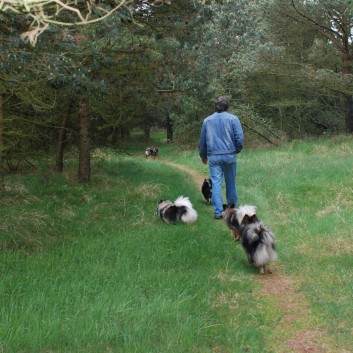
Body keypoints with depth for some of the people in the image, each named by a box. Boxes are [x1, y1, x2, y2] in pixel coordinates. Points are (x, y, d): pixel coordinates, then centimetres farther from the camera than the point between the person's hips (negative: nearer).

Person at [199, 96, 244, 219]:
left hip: (213, 156, 1)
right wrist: (237, 150, 11)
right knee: (231, 183, 11)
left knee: (216, 183, 0)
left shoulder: (207, 120, 9)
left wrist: (203, 156, 28)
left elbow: (202, 140, 15)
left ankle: (218, 212, -4)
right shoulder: (233, 118, 0)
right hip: (229, 155, -1)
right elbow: (240, 138, -7)